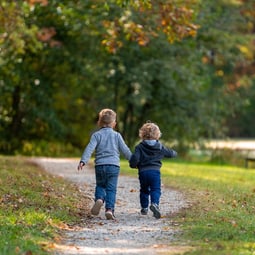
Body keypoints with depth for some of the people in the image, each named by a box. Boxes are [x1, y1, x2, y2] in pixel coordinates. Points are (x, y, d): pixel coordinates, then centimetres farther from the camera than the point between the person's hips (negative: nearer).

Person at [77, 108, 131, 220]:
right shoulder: (117, 135, 8)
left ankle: (99, 199, -9)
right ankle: (109, 209, -14)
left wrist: (83, 161, -16)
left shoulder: (96, 135, 5)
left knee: (100, 186, 19)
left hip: (100, 166, 1)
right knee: (111, 189, 0)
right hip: (113, 166, 0)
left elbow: (89, 148, -8)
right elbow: (125, 150, 9)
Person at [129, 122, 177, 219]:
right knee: (156, 190, -2)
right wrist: (174, 153, 45)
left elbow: (135, 158, -13)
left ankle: (144, 208, 22)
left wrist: (133, 165, 9)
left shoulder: (140, 147, -2)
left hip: (143, 172, 0)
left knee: (144, 190, 18)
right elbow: (171, 153, 21)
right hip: (155, 171, 0)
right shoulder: (160, 147, 7)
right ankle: (154, 203, -28)